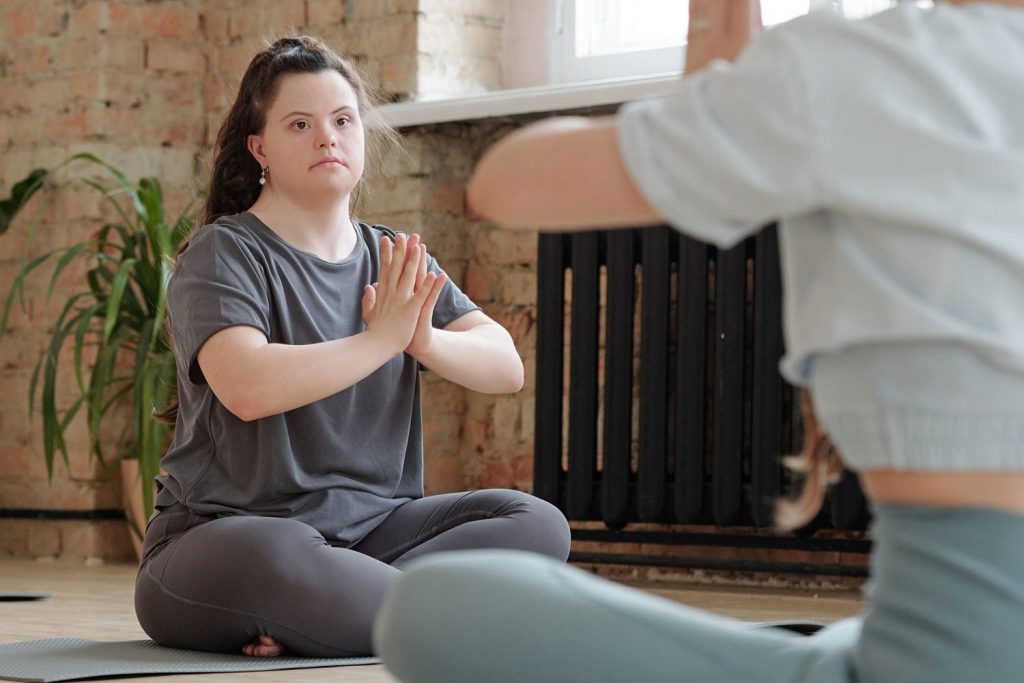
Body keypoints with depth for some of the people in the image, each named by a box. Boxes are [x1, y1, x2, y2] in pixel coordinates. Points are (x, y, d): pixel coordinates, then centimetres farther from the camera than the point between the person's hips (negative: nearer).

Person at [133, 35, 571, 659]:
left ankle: (313, 618, -23)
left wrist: (426, 340, -19)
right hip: (226, 532, -6)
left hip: (370, 526, 6)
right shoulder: (225, 253, -5)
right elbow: (248, 389, -25)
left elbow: (506, 367, 1)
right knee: (277, 560, -41)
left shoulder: (394, 260, 13)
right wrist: (382, 338, -19)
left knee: (539, 525, -15)